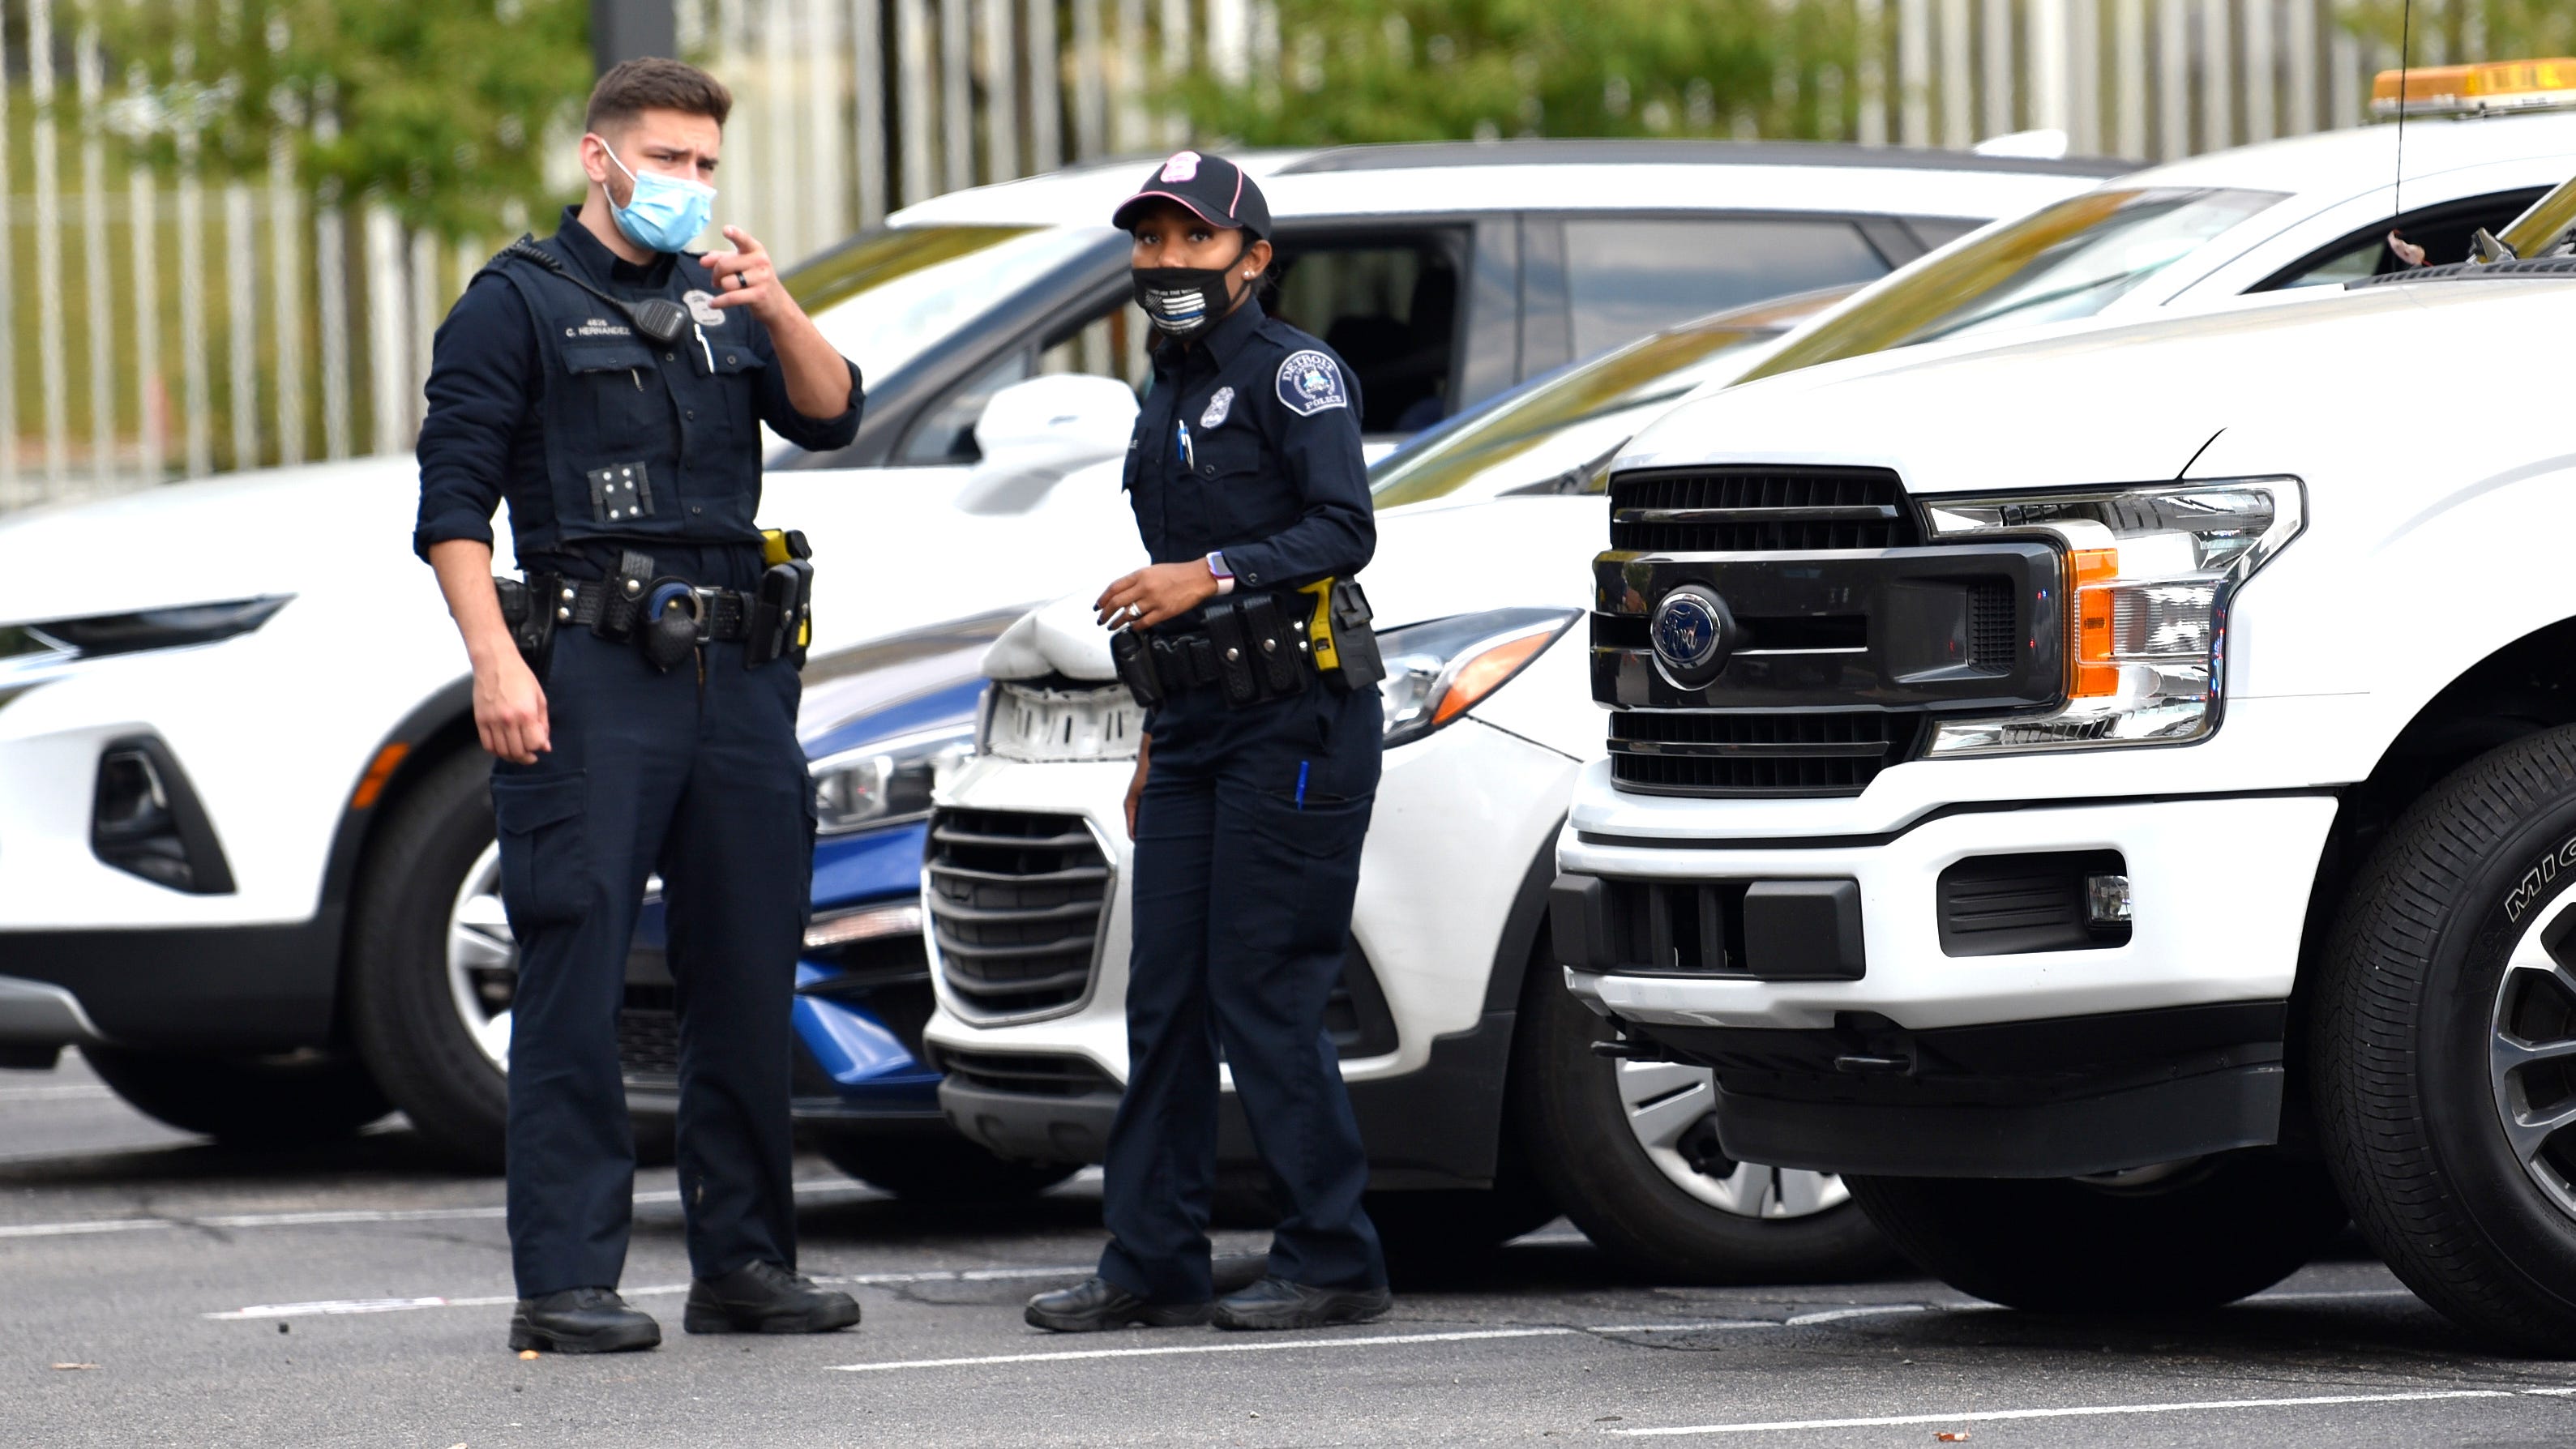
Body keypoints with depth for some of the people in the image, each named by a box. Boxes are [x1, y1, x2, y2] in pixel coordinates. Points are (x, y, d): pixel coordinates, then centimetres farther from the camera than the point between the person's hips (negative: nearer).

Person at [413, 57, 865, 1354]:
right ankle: (563, 1283, -8)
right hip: (593, 674, -6)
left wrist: (777, 313, -11)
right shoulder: (520, 302, 2)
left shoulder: (720, 303, 20)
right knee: (576, 980, -8)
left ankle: (742, 1260, 16)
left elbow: (829, 418, 7)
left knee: (749, 978, 8)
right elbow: (452, 500, -4)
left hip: (736, 674, 6)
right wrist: (496, 660, -15)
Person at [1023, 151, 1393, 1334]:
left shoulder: (1293, 372, -6)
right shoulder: (1168, 397, 20)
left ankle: (1333, 1264, -3)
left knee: (1260, 994, -9)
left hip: (1296, 719, -8)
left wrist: (1210, 576, -25)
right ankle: (1152, 1264, 8)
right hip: (1197, 727, 8)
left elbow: (1345, 530, -17)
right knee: (1165, 997, 5)